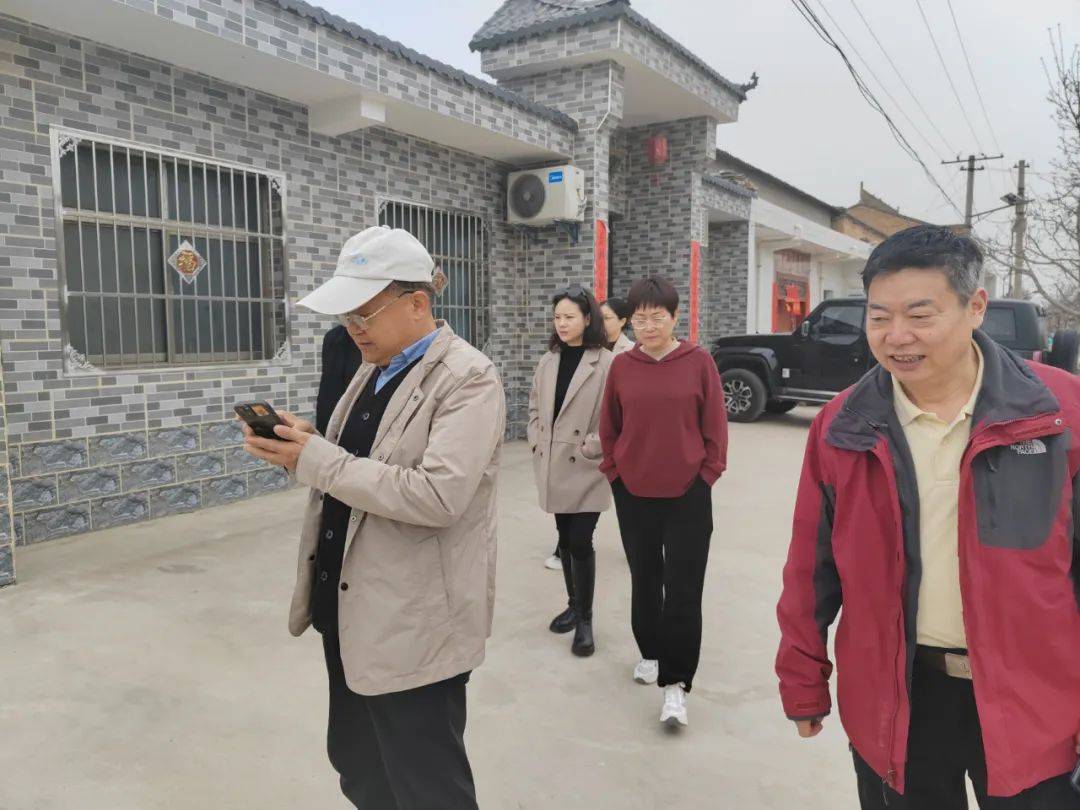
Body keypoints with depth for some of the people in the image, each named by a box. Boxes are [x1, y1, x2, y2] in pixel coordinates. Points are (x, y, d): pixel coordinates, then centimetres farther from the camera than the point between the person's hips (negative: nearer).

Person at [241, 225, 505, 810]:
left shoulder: (468, 379, -17)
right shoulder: (374, 369, 10)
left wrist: (316, 460, -23)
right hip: (348, 605, 9)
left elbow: (437, 495, -28)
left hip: (415, 620, -8)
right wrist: (299, 445, -4)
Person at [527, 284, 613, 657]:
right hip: (553, 468, 6)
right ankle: (574, 605, 33)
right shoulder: (547, 362, 7)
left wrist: (589, 448, -13)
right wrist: (537, 443, 5)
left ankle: (585, 620, 14)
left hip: (586, 469, -5)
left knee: (580, 543, -3)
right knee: (565, 540, 16)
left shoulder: (606, 363, -12)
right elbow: (535, 407, 16)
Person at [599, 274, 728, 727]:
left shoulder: (698, 362, -7)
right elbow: (609, 428, 7)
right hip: (633, 494, 3)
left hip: (687, 494, -2)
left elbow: (715, 426, -2)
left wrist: (707, 475, -5)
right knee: (644, 580, 18)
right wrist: (614, 471, 3)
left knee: (683, 589, -1)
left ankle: (675, 682, 10)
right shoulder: (622, 366, -1)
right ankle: (651, 653, 38)